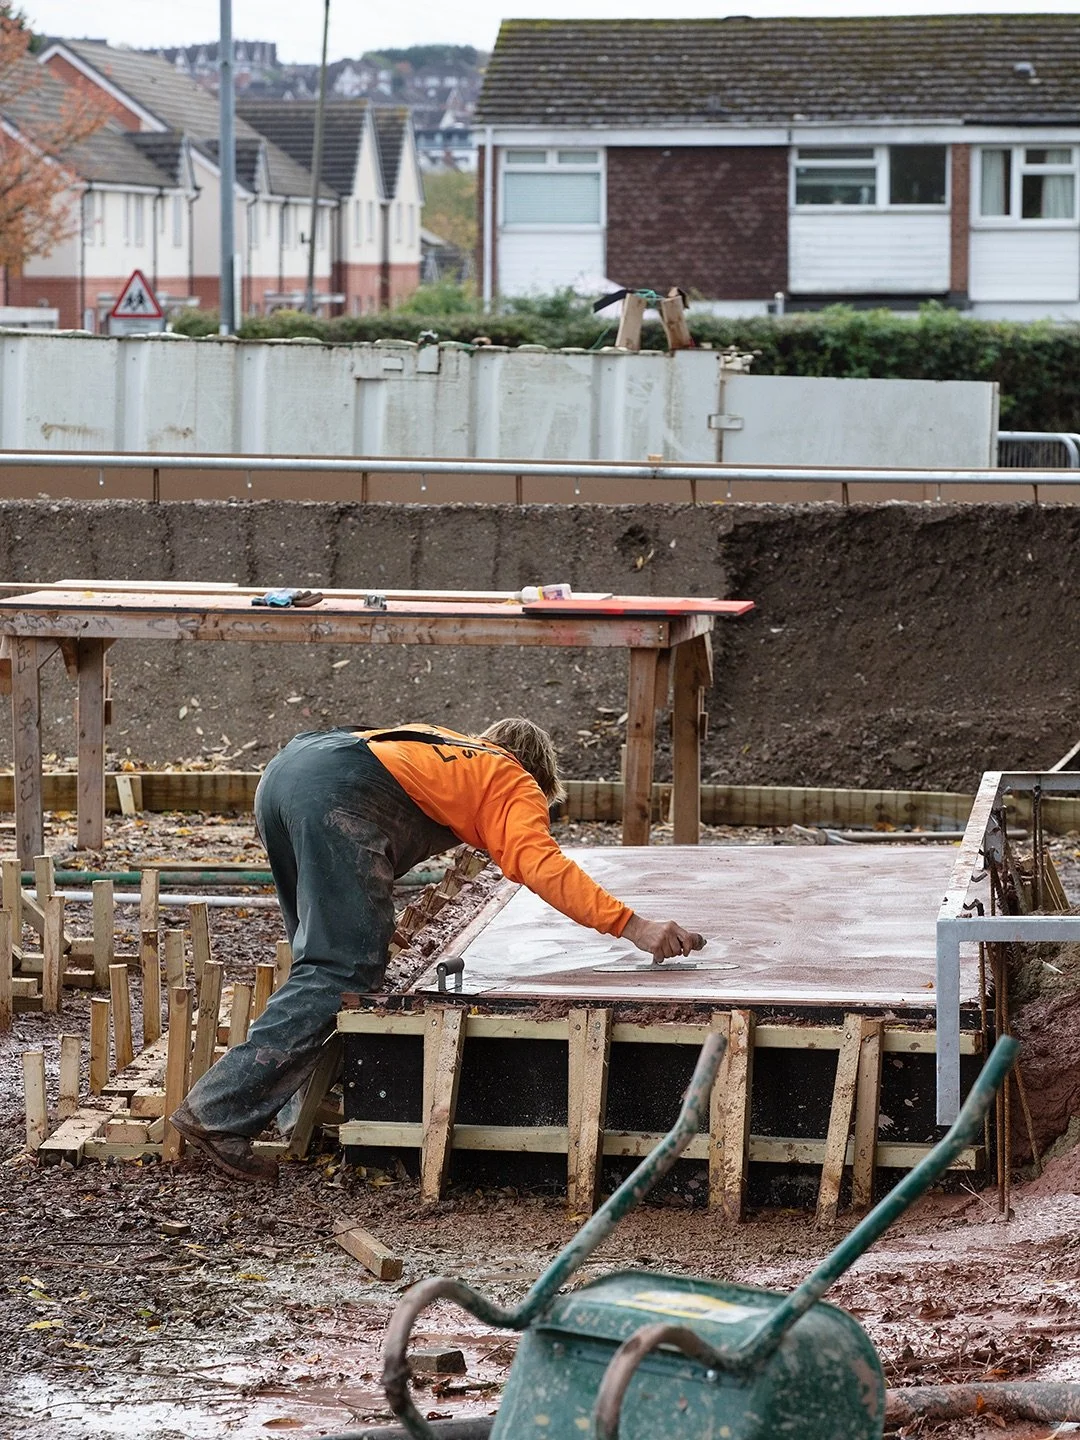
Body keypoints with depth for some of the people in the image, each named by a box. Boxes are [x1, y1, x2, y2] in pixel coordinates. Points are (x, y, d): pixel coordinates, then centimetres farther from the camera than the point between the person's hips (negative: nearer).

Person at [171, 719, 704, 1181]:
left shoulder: (443, 745, 40)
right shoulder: (515, 784, 20)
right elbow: (541, 865, 3)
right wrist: (633, 926, -1)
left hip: (283, 769, 8)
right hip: (337, 793, -8)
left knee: (321, 956, 21)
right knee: (340, 972, -9)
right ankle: (217, 1113, -14)